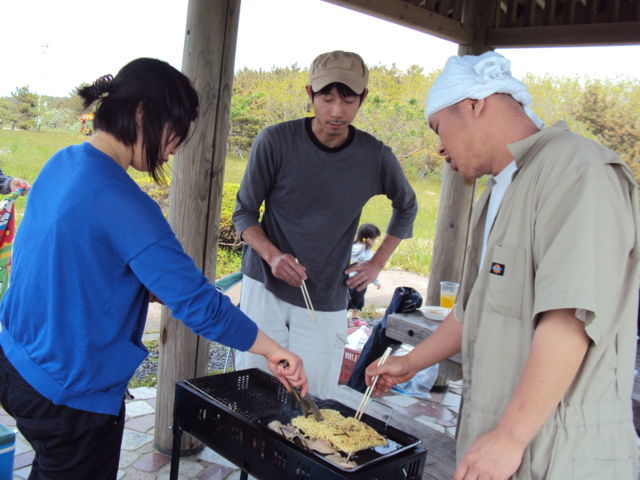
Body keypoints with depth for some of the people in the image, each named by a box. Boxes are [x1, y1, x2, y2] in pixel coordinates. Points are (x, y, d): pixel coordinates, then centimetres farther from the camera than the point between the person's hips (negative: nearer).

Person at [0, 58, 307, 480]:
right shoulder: (121, 202, -28)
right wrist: (274, 351, -18)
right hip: (71, 394, -8)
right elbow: (198, 303, -28)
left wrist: (153, 291, 8)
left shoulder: (62, 164, -1)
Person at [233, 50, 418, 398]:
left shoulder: (376, 157, -4)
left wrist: (377, 263, 9)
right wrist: (272, 254, -19)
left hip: (325, 303, 1)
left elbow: (407, 207, 16)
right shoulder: (275, 141, -9)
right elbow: (244, 213, 0)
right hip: (265, 288, -1)